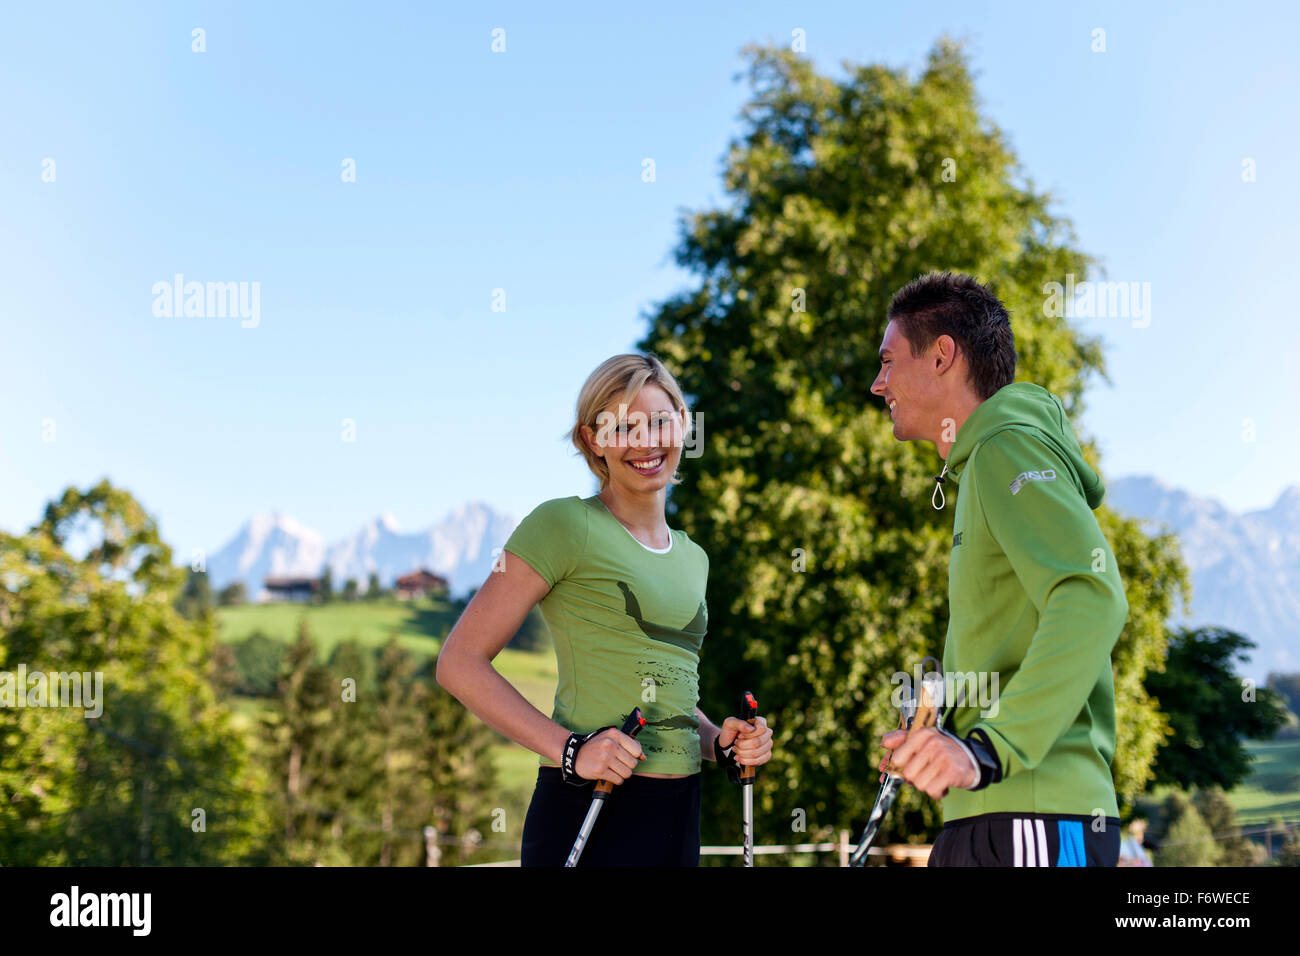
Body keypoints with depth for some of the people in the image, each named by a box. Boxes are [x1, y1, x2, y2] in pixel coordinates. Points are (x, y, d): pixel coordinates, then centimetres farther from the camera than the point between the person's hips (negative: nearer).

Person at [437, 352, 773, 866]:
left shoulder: (692, 557, 16)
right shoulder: (566, 524, -5)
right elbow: (460, 662, -11)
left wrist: (719, 742, 7)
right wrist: (569, 748, -19)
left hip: (677, 816, 7)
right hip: (589, 810, -6)